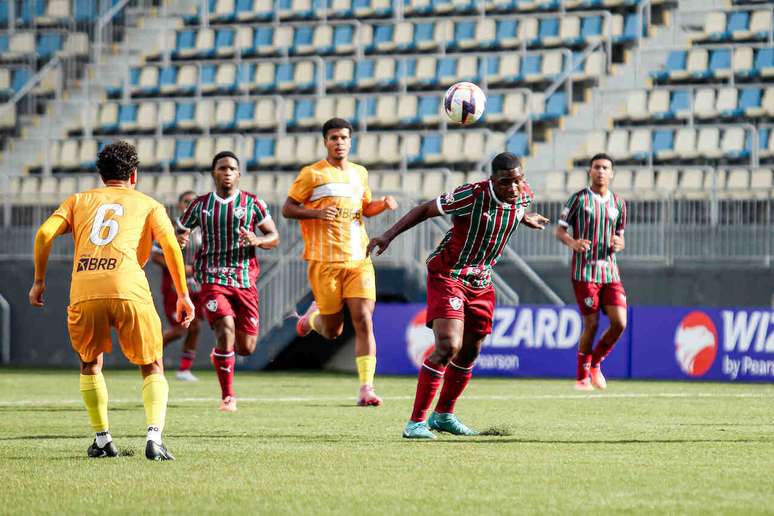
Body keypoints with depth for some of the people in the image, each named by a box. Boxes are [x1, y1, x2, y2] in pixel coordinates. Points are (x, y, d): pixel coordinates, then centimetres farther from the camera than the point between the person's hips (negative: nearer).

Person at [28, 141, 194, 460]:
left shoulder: (79, 201, 25)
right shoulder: (147, 204, 20)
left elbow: (45, 233, 9)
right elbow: (170, 244, 5)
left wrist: (39, 281, 17)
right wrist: (183, 295, 8)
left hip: (83, 293, 1)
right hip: (130, 290, -1)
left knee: (90, 364, 26)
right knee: (152, 368, 12)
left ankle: (102, 439, 20)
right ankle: (154, 437, -9)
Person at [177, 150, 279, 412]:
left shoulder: (252, 203, 5)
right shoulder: (200, 205, 7)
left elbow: (274, 237, 6)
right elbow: (181, 232, 16)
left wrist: (258, 240, -17)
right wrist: (180, 240, -9)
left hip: (245, 281, 1)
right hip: (212, 280, -1)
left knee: (246, 348, 3)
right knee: (226, 329, -23)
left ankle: (220, 353, 41)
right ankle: (227, 396, -13)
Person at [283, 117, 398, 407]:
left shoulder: (360, 173, 13)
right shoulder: (312, 174, -2)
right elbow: (287, 209, -1)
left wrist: (383, 205, 5)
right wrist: (317, 213, -17)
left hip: (358, 259, 3)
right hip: (325, 261, -3)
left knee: (363, 320, -11)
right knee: (332, 331, 3)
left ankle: (366, 388, -10)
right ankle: (312, 316, 39)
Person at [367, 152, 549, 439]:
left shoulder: (523, 196, -6)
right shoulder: (473, 195, -25)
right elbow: (425, 209, -16)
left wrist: (526, 218, 40)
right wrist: (388, 236, -22)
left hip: (480, 282, 7)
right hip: (446, 275, -7)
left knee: (469, 353, 14)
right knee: (448, 346, -21)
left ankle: (444, 415, 34)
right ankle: (416, 422, -17)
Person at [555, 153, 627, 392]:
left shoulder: (618, 203, 12)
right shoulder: (579, 199, -1)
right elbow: (560, 229, 1)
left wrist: (619, 244, -5)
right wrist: (573, 243, -20)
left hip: (610, 271, 4)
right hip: (584, 271, -4)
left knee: (619, 322, -8)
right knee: (591, 324, -5)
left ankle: (595, 363, 16)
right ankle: (582, 376, 12)